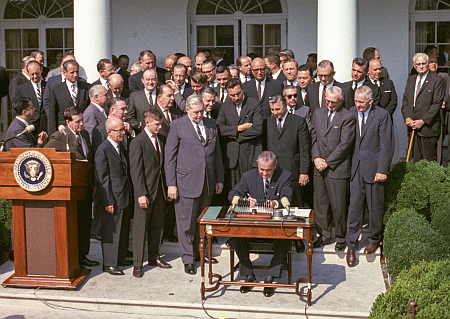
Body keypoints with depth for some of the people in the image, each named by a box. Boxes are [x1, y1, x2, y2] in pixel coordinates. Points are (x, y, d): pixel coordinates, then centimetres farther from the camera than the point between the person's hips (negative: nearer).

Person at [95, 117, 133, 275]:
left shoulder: (120, 147, 13)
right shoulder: (103, 150, -14)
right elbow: (102, 179, -15)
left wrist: (129, 195, 17)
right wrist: (107, 202, -17)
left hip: (124, 197, 9)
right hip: (113, 199, -9)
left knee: (123, 230, 17)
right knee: (111, 231, 0)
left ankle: (120, 258, 31)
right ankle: (109, 264, 11)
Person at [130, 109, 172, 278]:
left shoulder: (162, 139, 9)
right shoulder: (138, 142, -11)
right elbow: (136, 170, -14)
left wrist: (167, 186, 9)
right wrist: (141, 194, -18)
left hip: (160, 189, 6)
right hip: (145, 190, -6)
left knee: (157, 225, 15)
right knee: (140, 226, 2)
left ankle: (154, 257, 31)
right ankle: (137, 263, 11)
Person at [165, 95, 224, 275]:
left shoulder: (211, 125, 11)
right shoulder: (177, 126, -2)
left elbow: (217, 154, 16)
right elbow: (169, 157, -3)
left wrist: (219, 179, 13)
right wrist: (171, 184, -8)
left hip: (208, 182, 4)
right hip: (186, 181, -4)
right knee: (187, 221, 2)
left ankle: (200, 252, 31)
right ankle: (188, 259, 14)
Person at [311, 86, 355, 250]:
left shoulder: (348, 117, -7)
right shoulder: (318, 113, 11)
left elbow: (344, 144, -12)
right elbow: (314, 137, 12)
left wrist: (327, 162, -11)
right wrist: (316, 158, -2)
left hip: (338, 168, -5)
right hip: (319, 168, 5)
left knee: (339, 205, 2)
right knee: (320, 203, 11)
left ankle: (341, 238, 19)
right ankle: (324, 235, 26)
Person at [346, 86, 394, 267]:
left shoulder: (382, 115, -7)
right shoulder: (351, 113, 5)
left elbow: (387, 146, -7)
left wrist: (382, 170, -11)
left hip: (374, 168, -2)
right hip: (356, 168, 3)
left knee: (375, 206, 10)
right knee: (354, 206, 1)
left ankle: (374, 239, 32)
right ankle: (351, 245, 9)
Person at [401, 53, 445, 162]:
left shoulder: (437, 81, -2)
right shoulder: (410, 80, 16)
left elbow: (437, 104, -8)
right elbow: (405, 100, 14)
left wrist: (422, 121, -14)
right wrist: (407, 118, -2)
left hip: (428, 127, -5)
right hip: (412, 127, 5)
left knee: (429, 160, -2)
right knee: (415, 160, 6)